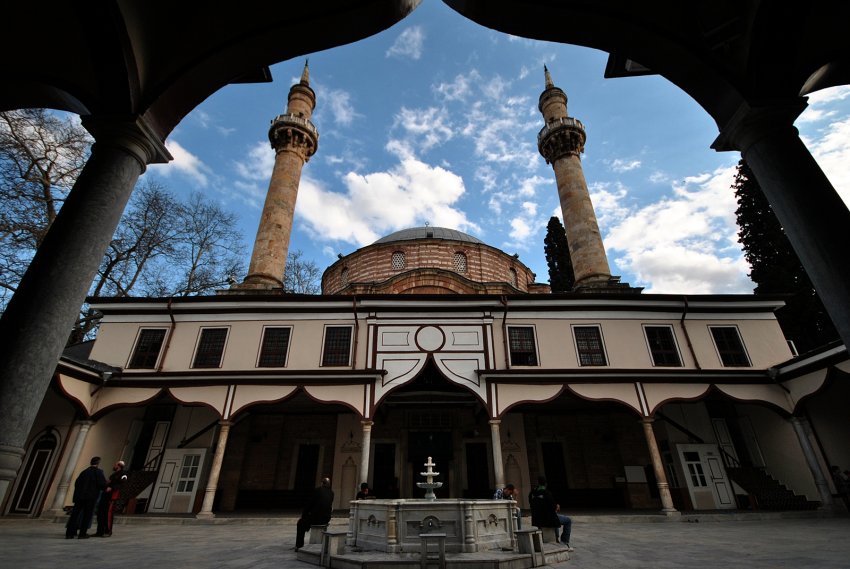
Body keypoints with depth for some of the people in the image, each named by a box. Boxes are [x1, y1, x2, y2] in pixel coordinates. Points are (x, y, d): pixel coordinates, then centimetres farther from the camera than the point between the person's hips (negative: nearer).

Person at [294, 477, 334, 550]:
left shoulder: (317, 490, -7)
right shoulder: (331, 492, 7)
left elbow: (310, 504, -5)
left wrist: (303, 515, 10)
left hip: (316, 517, -5)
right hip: (326, 518, 6)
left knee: (300, 523, 20)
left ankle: (299, 545, 20)